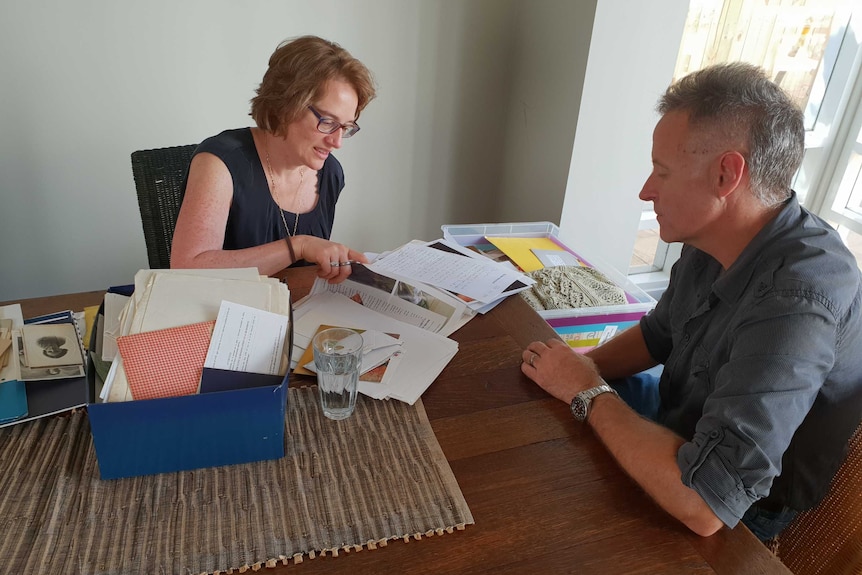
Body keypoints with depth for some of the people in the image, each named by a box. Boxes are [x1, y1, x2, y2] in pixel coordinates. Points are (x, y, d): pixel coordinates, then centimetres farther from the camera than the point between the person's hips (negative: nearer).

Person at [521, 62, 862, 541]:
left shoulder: (798, 299, -38)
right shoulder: (711, 243, -9)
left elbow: (704, 503, -41)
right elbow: (658, 333, 9)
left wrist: (586, 391, -27)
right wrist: (584, 366, -9)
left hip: (735, 523, -7)